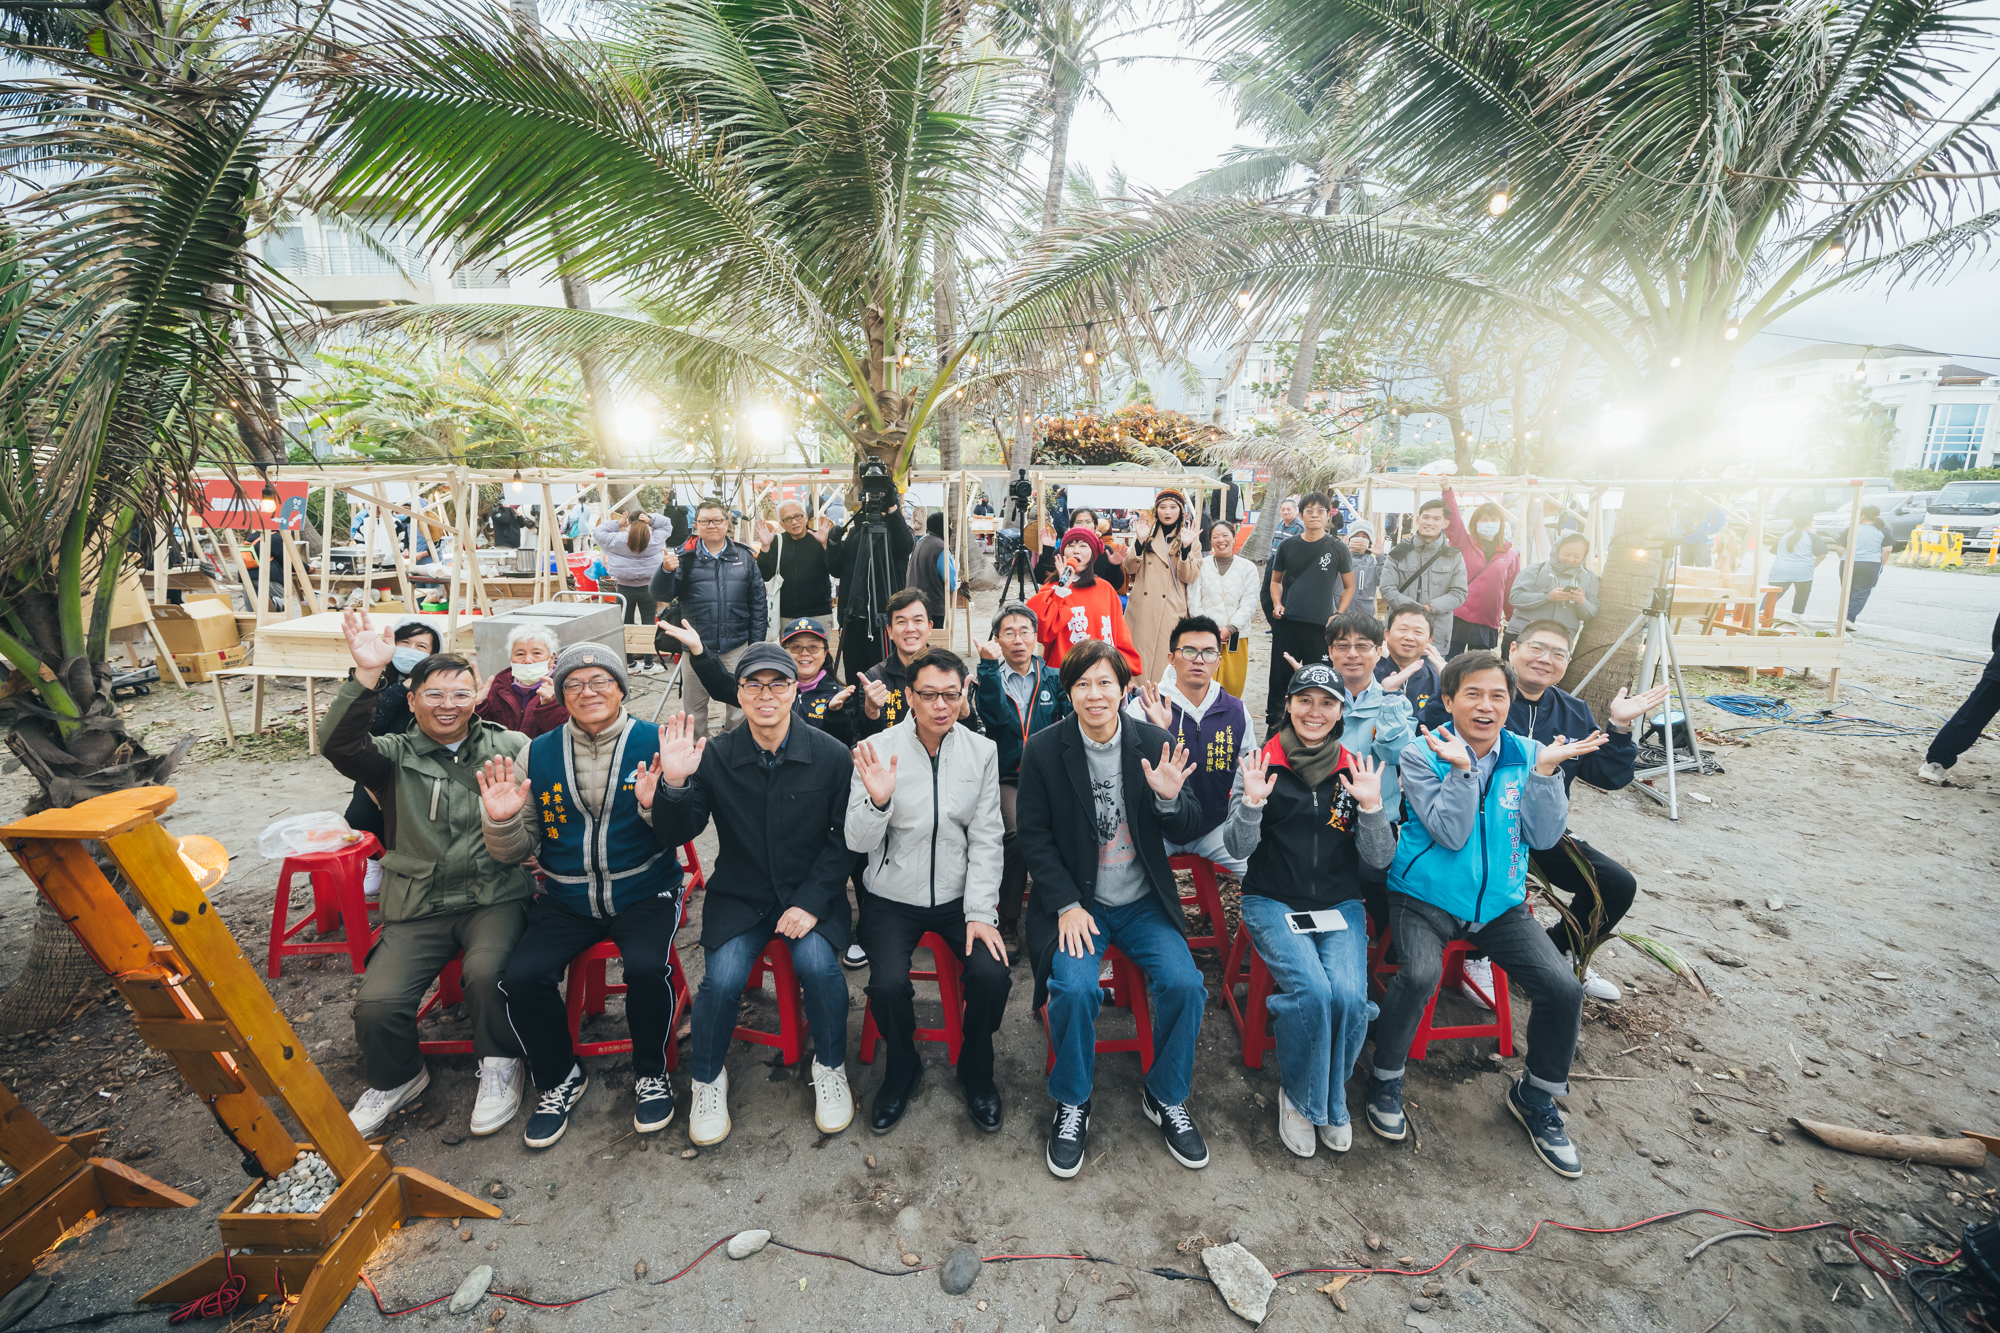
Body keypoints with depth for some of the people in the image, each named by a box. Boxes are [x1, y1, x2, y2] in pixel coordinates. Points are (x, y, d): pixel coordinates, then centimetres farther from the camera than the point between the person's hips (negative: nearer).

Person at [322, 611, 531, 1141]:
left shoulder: (508, 748, 7)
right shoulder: (395, 757, 7)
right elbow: (340, 746, -13)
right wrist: (366, 676, -24)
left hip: (495, 895, -2)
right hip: (418, 907, 2)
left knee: (487, 970, -28)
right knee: (376, 1005, -14)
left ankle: (500, 1067, 1)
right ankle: (396, 1080, 21)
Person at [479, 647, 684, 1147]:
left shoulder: (654, 743, -4)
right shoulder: (539, 753, 3)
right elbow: (515, 853, 7)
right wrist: (501, 821, -15)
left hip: (644, 893, -3)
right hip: (565, 898, 3)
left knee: (648, 966, -27)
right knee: (522, 976, -19)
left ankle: (650, 1074, 4)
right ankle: (559, 1079, 12)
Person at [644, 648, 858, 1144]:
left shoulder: (831, 755, -9)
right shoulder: (714, 756, -7)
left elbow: (847, 837, -6)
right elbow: (677, 835, -6)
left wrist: (811, 900, -15)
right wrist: (674, 786, -26)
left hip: (810, 893, -1)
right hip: (739, 896, 1)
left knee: (817, 962, -24)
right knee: (723, 977, -20)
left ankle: (831, 1068, 6)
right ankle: (706, 1080, 13)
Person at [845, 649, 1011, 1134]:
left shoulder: (981, 751, -2)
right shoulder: (878, 750, -8)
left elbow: (986, 839, -1)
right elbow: (858, 843, -10)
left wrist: (981, 912, -9)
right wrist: (878, 801, -30)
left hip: (960, 895, 1)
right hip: (894, 897, -1)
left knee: (993, 974, -19)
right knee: (887, 984, -22)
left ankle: (976, 1070, 14)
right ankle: (902, 1068, 14)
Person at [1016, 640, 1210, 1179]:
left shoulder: (1153, 743, -2)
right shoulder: (1044, 750, -6)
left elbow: (1187, 831, 1)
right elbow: (1035, 836, -3)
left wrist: (1169, 797, -21)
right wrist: (1067, 905, -13)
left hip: (1144, 903, 2)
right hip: (1075, 902, -2)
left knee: (1185, 983, -18)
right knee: (1074, 987, -25)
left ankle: (1166, 1097, 12)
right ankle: (1072, 1103, 5)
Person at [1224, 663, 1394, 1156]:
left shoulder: (1356, 771, 4)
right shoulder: (1260, 764, -2)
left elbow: (1380, 859, 1)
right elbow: (1238, 848, -6)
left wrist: (1372, 806, -15)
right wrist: (1252, 801, -23)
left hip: (1340, 905, 2)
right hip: (1272, 902, -2)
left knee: (1350, 994, -22)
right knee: (1312, 990, -25)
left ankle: (1331, 1098, 10)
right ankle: (1299, 1098, 5)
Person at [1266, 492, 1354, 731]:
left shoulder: (1338, 548, 2)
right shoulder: (1288, 546, 6)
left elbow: (1349, 586, 10)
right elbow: (1276, 580, 18)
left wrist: (1338, 616, -2)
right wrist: (1277, 604, 0)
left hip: (1320, 625, -1)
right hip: (1286, 622, 1)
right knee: (1279, 676, 5)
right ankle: (1273, 725, 18)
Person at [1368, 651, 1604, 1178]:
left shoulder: (1526, 754, 3)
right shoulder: (1422, 753, -8)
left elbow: (1543, 836, -5)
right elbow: (1451, 834, -16)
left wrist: (1546, 770, -17)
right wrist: (1460, 767, -26)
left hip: (1500, 901, 4)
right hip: (1426, 896, -4)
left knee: (1564, 989, -12)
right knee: (1419, 974, -29)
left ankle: (1537, 1097, 18)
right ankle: (1385, 1079, -1)